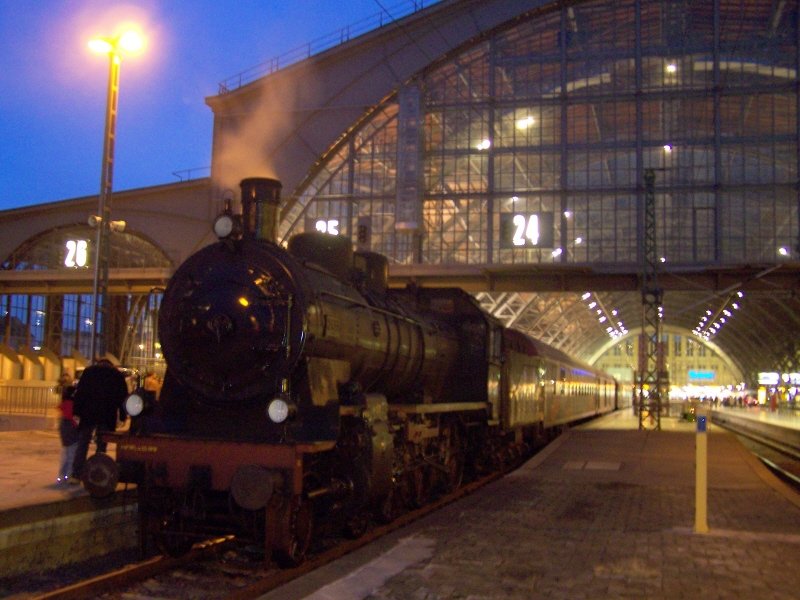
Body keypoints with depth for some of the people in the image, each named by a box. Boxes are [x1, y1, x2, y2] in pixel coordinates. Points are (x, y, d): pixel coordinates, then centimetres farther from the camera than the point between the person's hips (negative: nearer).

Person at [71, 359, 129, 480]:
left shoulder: (89, 371, 12)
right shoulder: (118, 374, 13)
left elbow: (79, 392, 3)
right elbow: (123, 396, 7)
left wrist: (76, 412, 0)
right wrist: (122, 416, 6)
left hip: (88, 413, 0)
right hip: (108, 416, 0)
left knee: (82, 444, 4)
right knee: (101, 445, 5)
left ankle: (76, 474, -1)